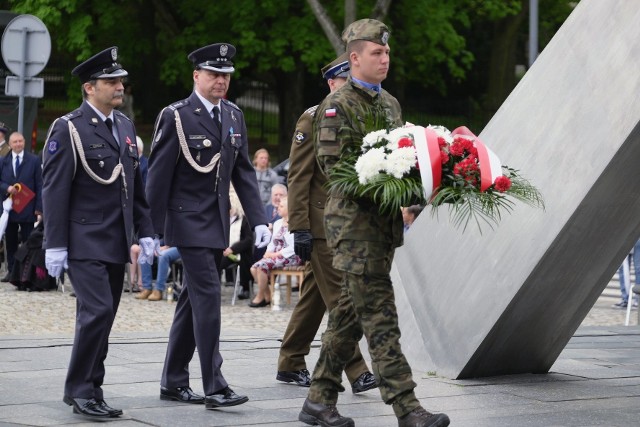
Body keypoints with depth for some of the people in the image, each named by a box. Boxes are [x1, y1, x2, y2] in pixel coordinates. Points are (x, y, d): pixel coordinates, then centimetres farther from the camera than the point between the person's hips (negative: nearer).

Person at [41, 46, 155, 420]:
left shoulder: (125, 126, 14)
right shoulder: (69, 129, -8)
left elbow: (136, 185, 19)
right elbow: (55, 190, -10)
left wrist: (145, 232, 13)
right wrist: (55, 245, -13)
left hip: (117, 244, 7)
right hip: (85, 242, -7)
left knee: (102, 318, 9)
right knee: (97, 311, -16)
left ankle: (90, 392, 16)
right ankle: (80, 389, -5)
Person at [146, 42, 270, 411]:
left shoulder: (234, 116, 10)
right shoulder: (175, 117, -9)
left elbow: (244, 171, 12)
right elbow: (159, 176, -9)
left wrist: (259, 219, 2)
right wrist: (154, 229, -11)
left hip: (219, 223, 7)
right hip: (189, 222, -7)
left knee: (193, 301, 12)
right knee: (208, 297, -13)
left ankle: (174, 382, 20)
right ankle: (214, 386, -11)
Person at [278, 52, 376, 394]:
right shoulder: (313, 120, -8)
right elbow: (298, 177, -11)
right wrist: (300, 228, -16)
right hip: (322, 224, -7)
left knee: (314, 296, 13)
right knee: (339, 298, -8)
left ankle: (290, 365, 21)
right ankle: (356, 372, -8)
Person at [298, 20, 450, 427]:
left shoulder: (391, 103, 17)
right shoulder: (337, 105, -7)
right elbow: (331, 164, -14)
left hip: (386, 218, 8)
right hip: (353, 217, -8)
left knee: (352, 311, 12)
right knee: (379, 315, -10)